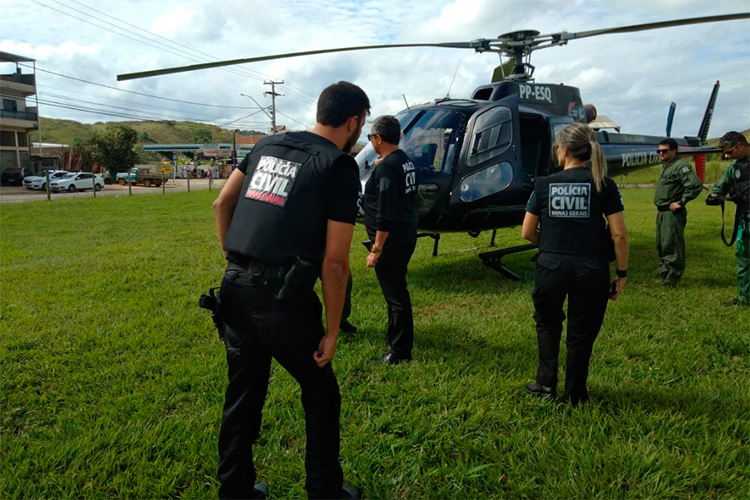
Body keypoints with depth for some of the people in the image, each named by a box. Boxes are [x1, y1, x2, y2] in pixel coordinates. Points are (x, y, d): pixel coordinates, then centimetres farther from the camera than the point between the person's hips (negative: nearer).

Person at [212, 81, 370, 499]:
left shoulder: (269, 145, 13)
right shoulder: (340, 167, -6)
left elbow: (222, 204, 16)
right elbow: (334, 261, -11)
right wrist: (332, 331, -4)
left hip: (235, 288, 7)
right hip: (281, 297, -6)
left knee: (243, 394, 19)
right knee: (321, 394, 14)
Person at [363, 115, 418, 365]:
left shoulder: (386, 167, -20)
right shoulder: (406, 161, 9)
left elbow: (385, 214, -24)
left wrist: (376, 249, -21)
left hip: (392, 241, -10)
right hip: (407, 236, 10)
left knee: (395, 295, -1)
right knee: (397, 290, 21)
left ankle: (400, 352, 9)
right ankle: (395, 336, 37)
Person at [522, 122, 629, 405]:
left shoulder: (544, 184, -1)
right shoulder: (604, 185, -3)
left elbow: (527, 233, 3)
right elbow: (619, 235, -6)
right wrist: (622, 274, 3)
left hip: (550, 267, 1)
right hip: (591, 270, 0)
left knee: (547, 323, 25)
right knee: (581, 333, 15)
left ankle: (546, 385, 26)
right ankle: (574, 394, 28)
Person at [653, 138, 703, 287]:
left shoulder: (681, 166, -14)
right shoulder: (665, 166, 17)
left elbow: (695, 185, -23)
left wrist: (681, 203, -19)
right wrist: (661, 207, 15)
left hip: (672, 213, -10)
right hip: (662, 212, 10)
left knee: (671, 245, -7)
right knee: (661, 244, 19)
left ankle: (672, 276, 0)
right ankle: (664, 270, 33)